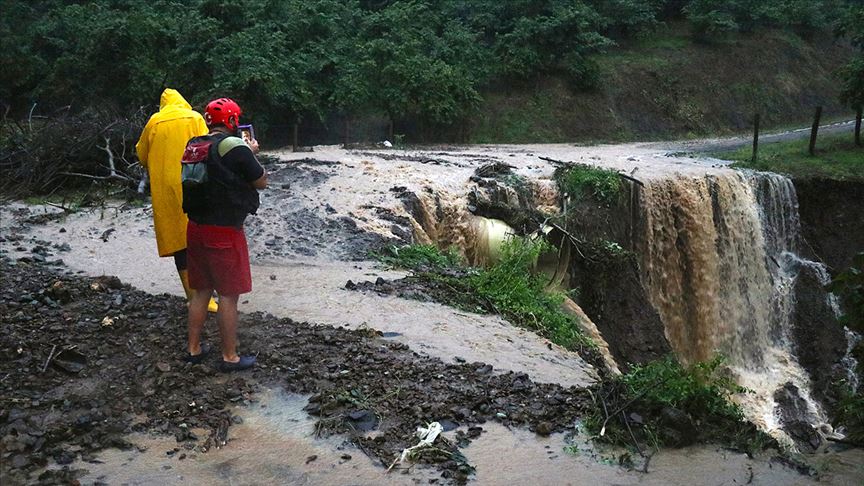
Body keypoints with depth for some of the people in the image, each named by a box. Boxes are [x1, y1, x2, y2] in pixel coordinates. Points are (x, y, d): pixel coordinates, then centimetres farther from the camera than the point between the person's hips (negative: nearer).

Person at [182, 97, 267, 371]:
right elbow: (261, 182, -6)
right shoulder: (234, 146, -15)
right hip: (224, 232, -7)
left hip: (196, 228, 7)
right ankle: (230, 357, 12)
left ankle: (194, 349, 27)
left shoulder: (193, 146, 6)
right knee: (229, 295, 3)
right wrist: (252, 153, 9)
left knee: (201, 290, 18)